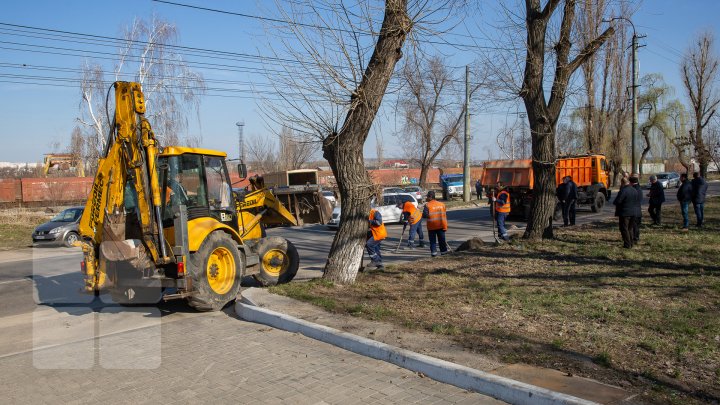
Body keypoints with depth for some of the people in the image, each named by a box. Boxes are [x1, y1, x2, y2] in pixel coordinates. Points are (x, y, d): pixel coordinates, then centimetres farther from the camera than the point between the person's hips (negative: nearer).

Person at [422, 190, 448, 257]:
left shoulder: (427, 205, -10)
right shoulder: (442, 204, 7)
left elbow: (425, 215, -16)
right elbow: (445, 215, 10)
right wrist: (445, 225, 17)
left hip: (432, 226, -4)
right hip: (441, 226, 4)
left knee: (433, 240, 4)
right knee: (441, 239, 14)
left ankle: (433, 252, 0)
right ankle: (443, 251, 19)